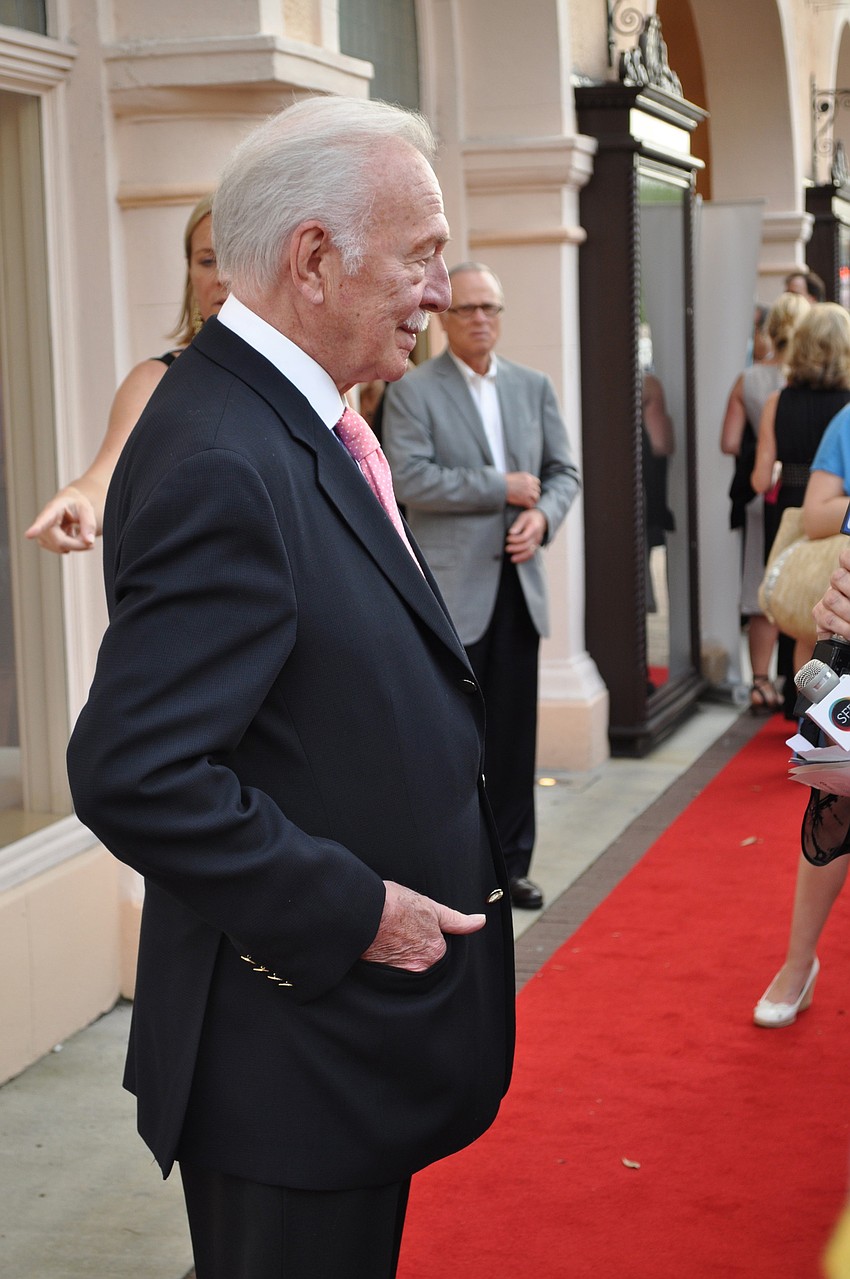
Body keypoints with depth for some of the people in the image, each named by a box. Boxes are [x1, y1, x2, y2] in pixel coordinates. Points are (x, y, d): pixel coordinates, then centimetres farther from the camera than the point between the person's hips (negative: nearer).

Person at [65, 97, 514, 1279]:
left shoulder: (294, 426, 8)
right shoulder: (224, 467, -25)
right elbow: (134, 774, -30)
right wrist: (354, 912, -21)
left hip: (355, 1019, 10)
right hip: (294, 1049, -10)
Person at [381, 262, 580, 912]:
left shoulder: (534, 387, 13)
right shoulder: (412, 391, -4)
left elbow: (563, 471, 12)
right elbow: (410, 479, -15)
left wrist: (542, 516, -9)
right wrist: (502, 487, -13)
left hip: (518, 584, 5)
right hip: (448, 589, -5)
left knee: (514, 735, 9)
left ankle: (510, 864, 18)